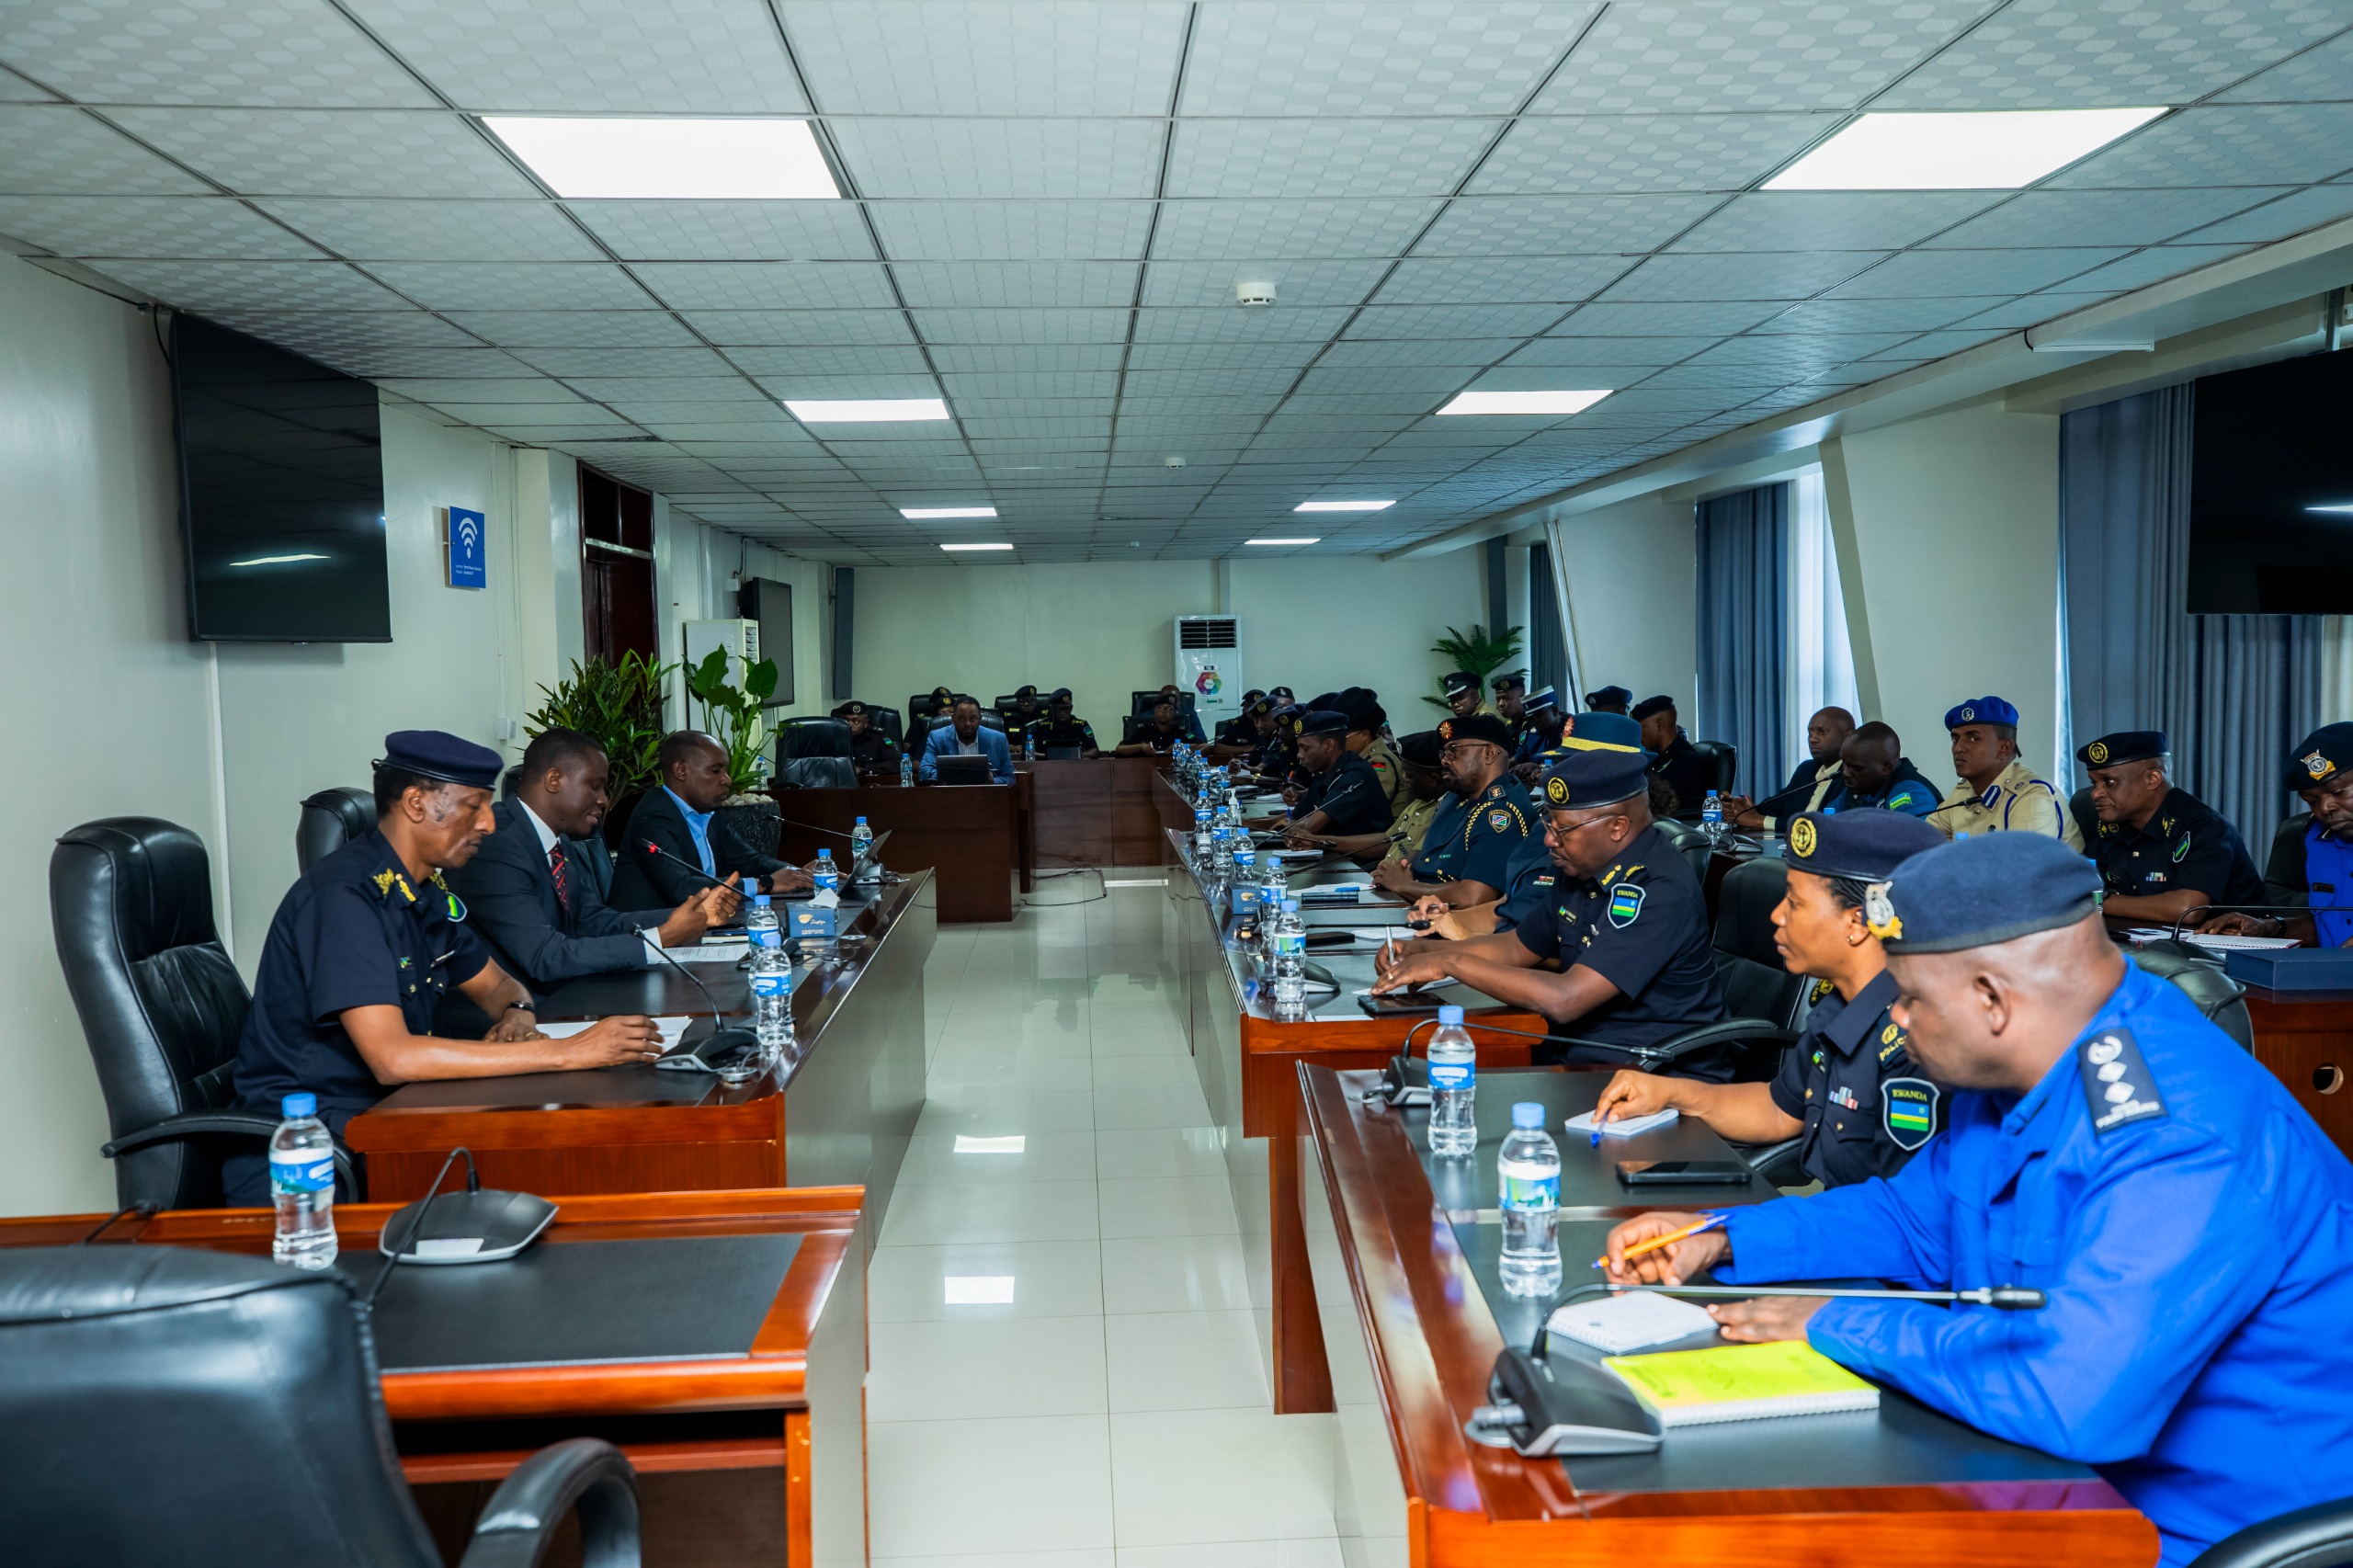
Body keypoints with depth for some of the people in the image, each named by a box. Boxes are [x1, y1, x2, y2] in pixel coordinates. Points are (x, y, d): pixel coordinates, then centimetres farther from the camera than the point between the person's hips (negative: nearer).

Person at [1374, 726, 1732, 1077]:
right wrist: (1423, 952, 6)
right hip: (1585, 1059, 8)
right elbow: (1516, 947, 21)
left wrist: (1451, 962, -20)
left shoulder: (1661, 890, -22)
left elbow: (1564, 1000, -29)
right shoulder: (1582, 872, 7)